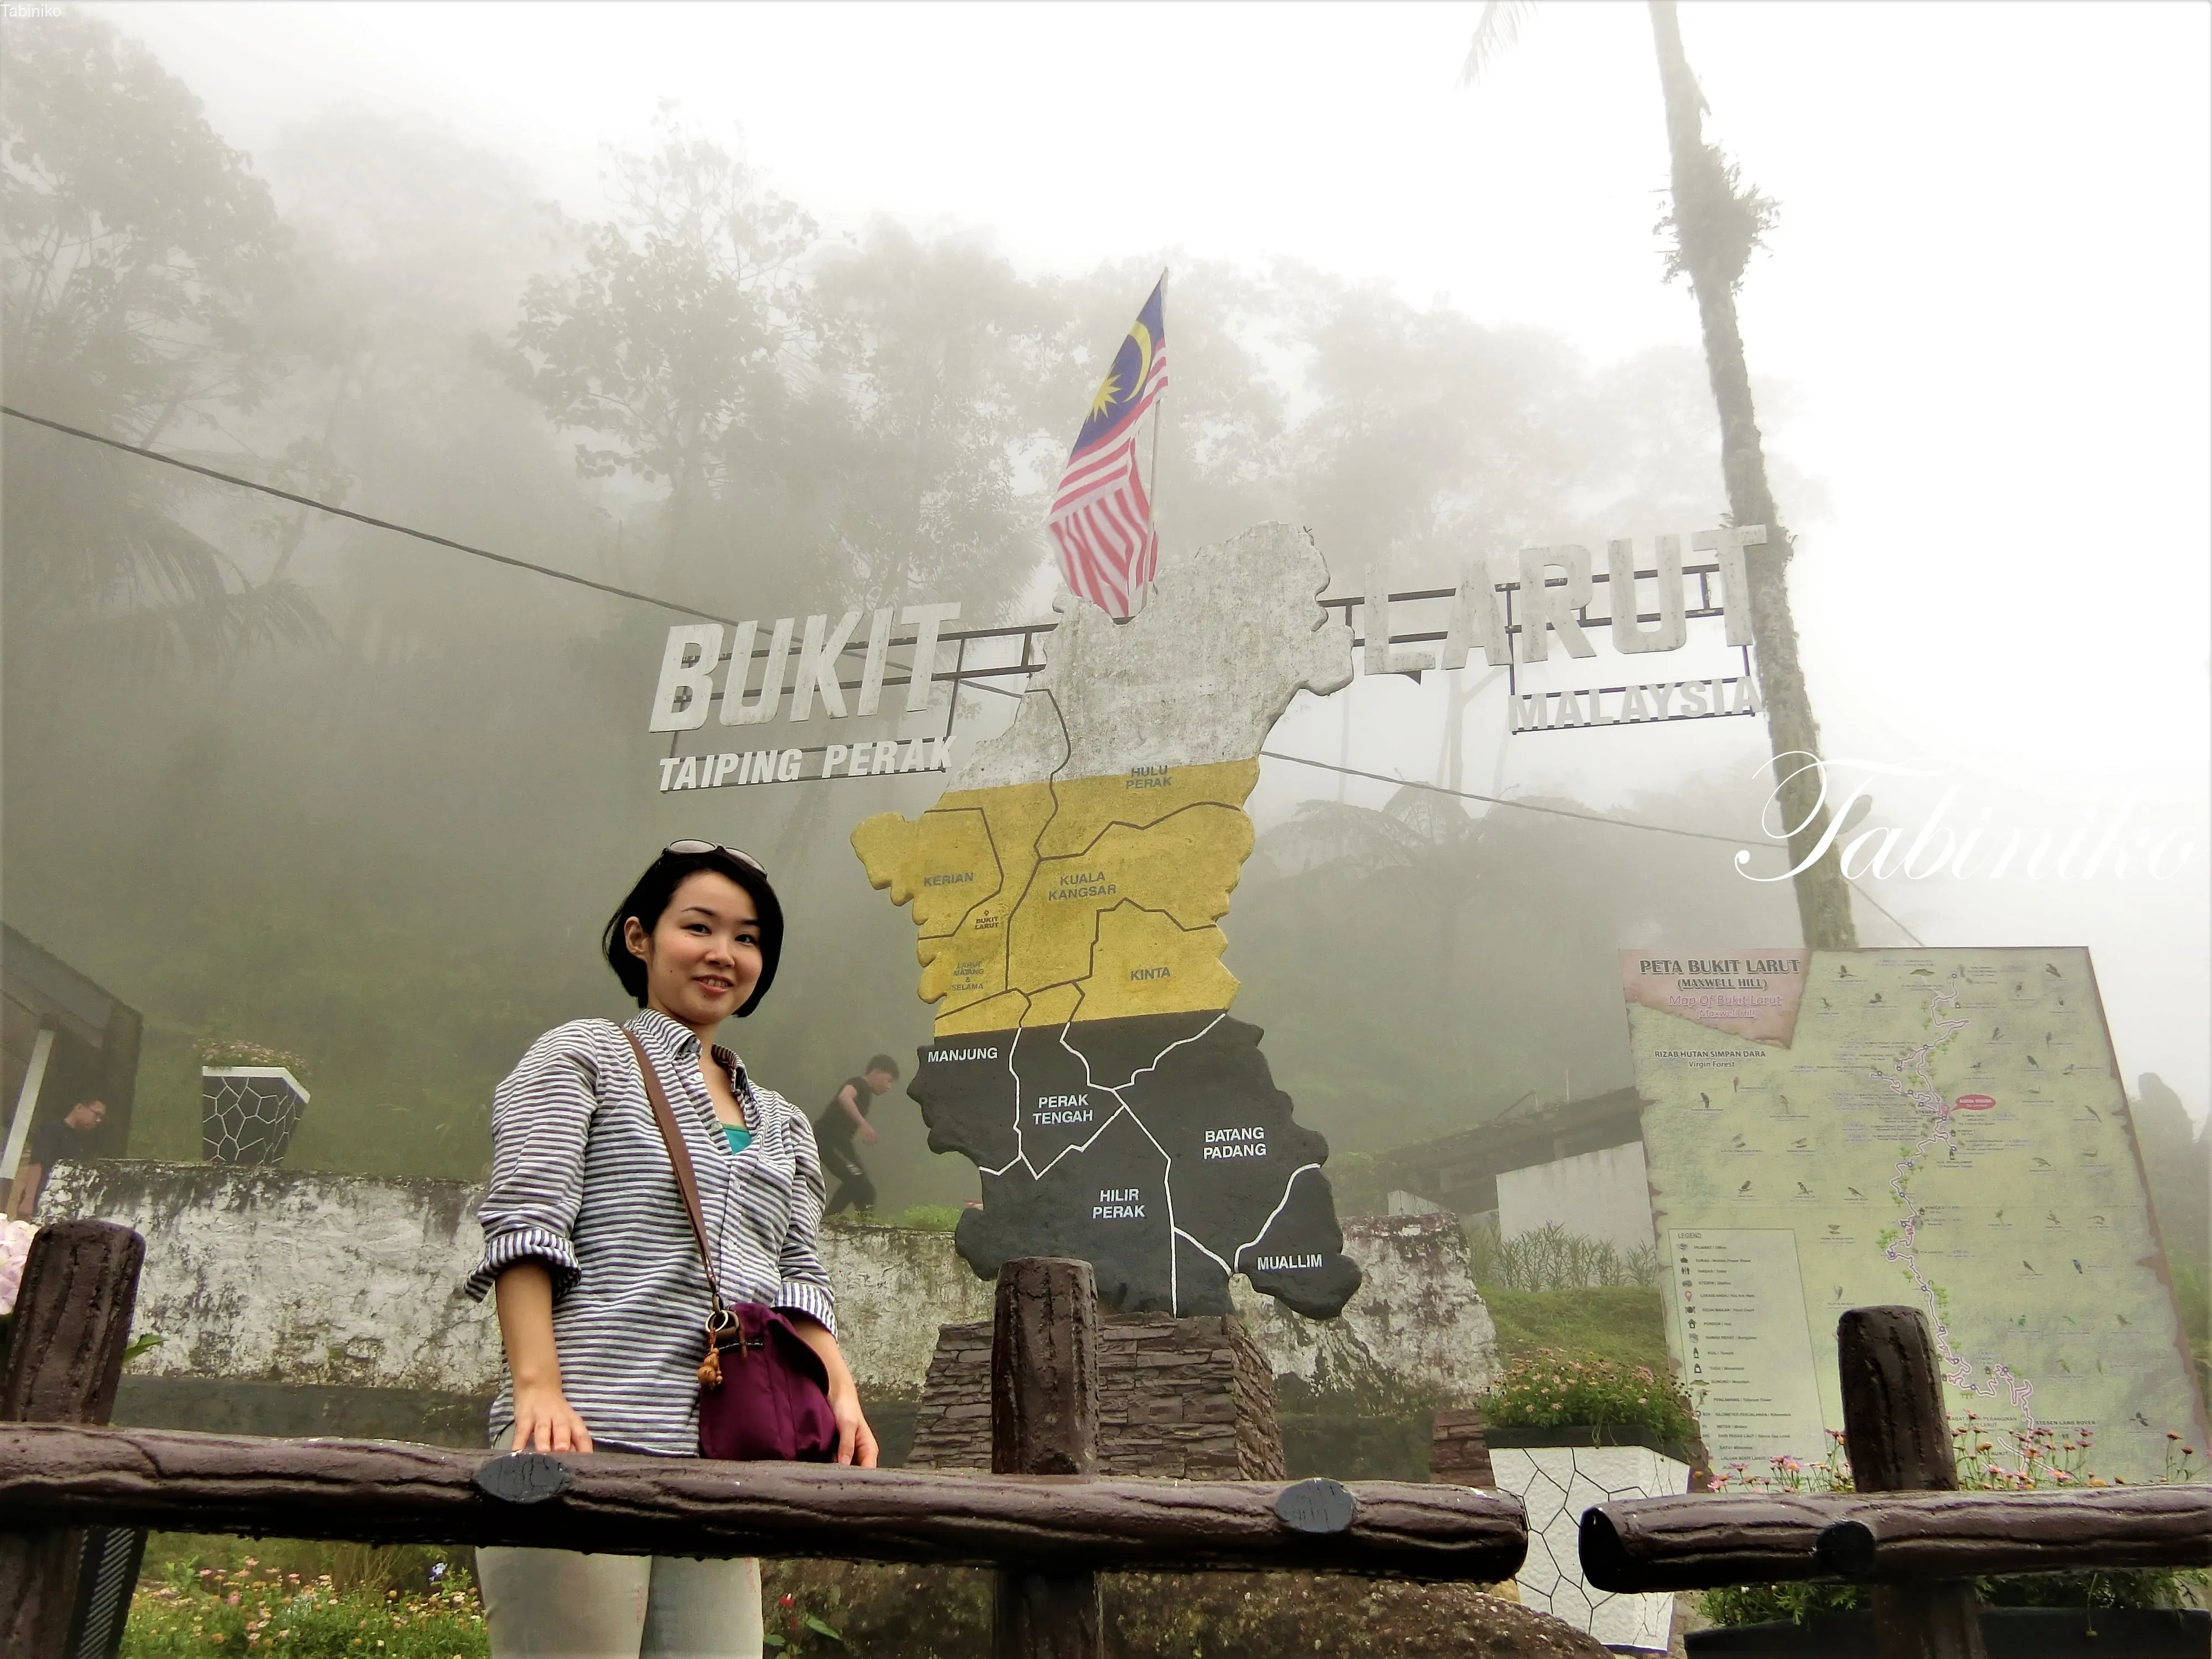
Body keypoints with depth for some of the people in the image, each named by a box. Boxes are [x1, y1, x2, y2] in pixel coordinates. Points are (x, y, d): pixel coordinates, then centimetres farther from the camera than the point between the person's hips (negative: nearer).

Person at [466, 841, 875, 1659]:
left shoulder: (783, 1126, 23)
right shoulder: (582, 1057, 8)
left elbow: (800, 1280, 16)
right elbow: (524, 1225, -4)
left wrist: (841, 1395, -2)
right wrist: (538, 1387, -18)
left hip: (722, 1464, 5)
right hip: (585, 1442, -4)